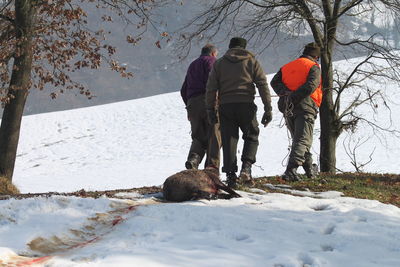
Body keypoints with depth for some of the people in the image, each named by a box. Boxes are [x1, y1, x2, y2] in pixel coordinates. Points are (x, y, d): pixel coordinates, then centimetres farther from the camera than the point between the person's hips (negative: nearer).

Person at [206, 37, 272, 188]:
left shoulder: (219, 63, 13)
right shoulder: (251, 61, 9)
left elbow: (211, 88, 5)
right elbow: (263, 85, 2)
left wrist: (210, 110, 8)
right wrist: (268, 109, 2)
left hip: (225, 106, 1)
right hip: (246, 105, -1)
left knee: (229, 140, 5)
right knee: (251, 136, 12)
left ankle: (231, 176, -1)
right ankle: (246, 167, -10)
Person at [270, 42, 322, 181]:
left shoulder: (286, 67, 21)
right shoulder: (313, 67, 3)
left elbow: (275, 82, 6)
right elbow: (311, 85, -15)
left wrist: (286, 93, -7)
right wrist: (294, 97, -16)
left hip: (288, 109, 6)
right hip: (305, 107, -6)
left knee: (298, 139, 19)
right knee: (302, 140, -9)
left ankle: (309, 169, 28)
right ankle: (290, 171, -26)